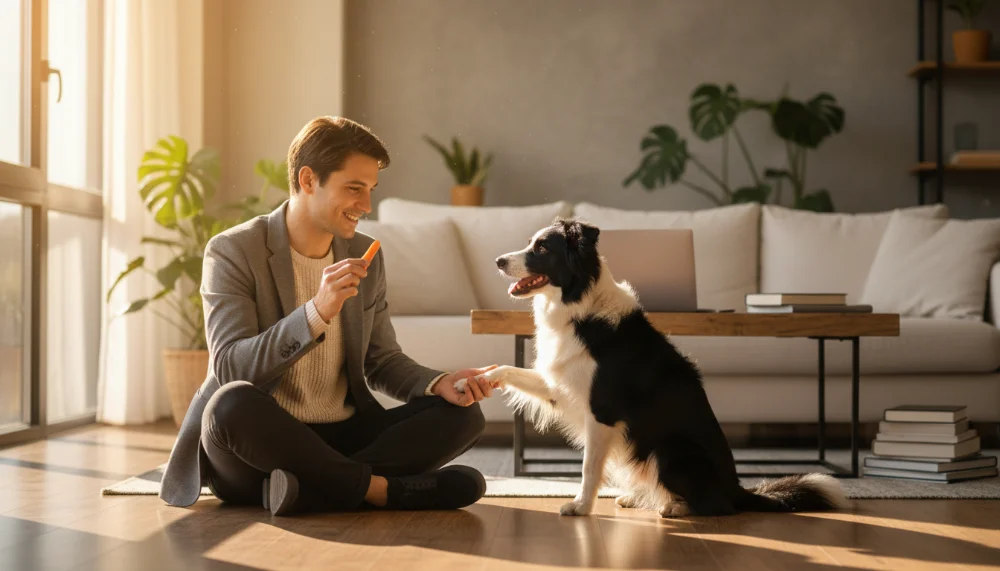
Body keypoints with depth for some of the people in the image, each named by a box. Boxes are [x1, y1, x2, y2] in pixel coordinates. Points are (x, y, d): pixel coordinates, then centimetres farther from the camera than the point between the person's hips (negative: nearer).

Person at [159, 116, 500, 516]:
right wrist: (316, 313, -32)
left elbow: (382, 362, 14)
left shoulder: (365, 258, 9)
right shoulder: (232, 252, -8)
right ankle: (385, 489, -24)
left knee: (463, 414, -12)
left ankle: (310, 489, -27)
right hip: (258, 442, -5)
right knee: (231, 403, -38)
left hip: (342, 438, 5)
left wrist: (439, 383, -8)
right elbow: (229, 370, -18)